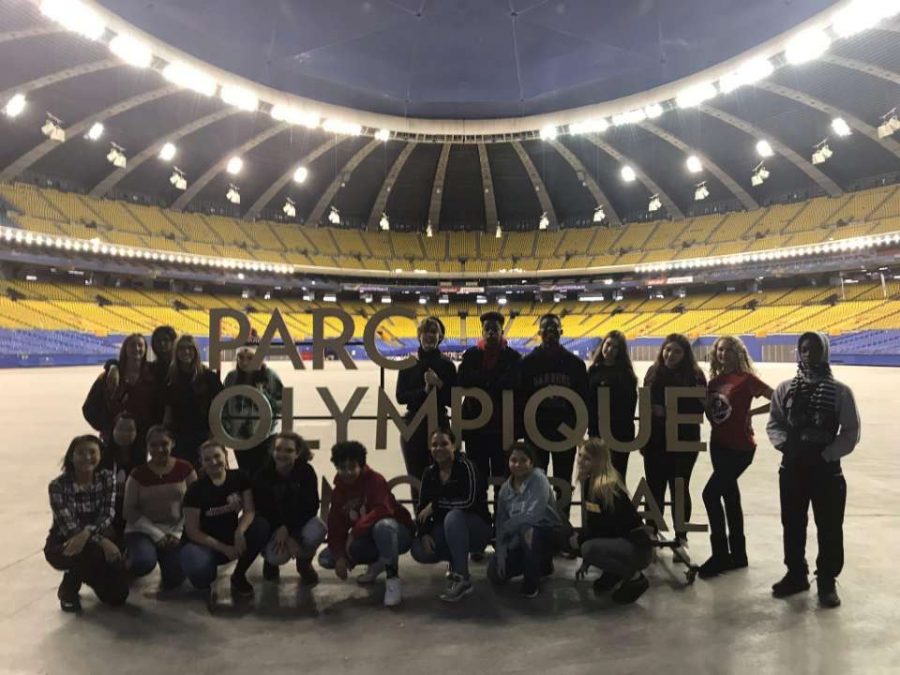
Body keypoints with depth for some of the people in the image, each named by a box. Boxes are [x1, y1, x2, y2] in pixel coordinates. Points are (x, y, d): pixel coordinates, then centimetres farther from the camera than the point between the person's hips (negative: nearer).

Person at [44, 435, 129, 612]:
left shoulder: (107, 478, -7)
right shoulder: (58, 485, -17)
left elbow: (107, 515, -16)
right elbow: (68, 527, -24)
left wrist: (87, 533, -37)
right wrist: (102, 541, -36)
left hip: (94, 541, 3)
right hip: (61, 545, -3)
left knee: (117, 595, -8)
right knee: (93, 550, -38)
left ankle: (86, 574, 23)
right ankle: (68, 589, -6)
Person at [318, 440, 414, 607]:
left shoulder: (375, 480, -18)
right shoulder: (338, 491, 1)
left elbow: (382, 510, -33)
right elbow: (336, 526, -4)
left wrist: (355, 531, -32)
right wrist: (340, 555, -18)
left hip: (396, 534, -7)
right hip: (368, 539, 7)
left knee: (383, 525, -42)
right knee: (325, 558, -5)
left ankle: (392, 578, -22)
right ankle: (378, 563, 11)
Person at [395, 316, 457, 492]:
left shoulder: (447, 365, 2)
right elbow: (400, 396, -2)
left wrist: (439, 385, -16)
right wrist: (424, 391, -15)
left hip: (439, 424, -1)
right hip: (414, 426, 1)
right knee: (416, 477, 5)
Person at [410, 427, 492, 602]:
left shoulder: (465, 466, -16)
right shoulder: (429, 473, 2)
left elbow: (469, 501, -27)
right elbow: (422, 507, -1)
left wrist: (435, 505, -22)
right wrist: (424, 533, -18)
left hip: (476, 527, -5)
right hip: (446, 530, 6)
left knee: (453, 516, -37)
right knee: (418, 550, -19)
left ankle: (463, 579, -28)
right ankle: (457, 559, 10)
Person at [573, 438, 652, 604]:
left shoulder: (604, 487, -21)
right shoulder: (590, 481, 6)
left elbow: (599, 528, -17)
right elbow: (592, 523, 12)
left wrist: (579, 540, 1)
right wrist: (586, 561, 14)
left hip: (637, 547, -9)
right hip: (620, 540, 9)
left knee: (589, 548, -28)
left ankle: (635, 577, -8)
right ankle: (615, 574, 14)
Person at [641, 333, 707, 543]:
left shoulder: (695, 375, -5)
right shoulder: (654, 372, 5)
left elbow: (698, 409, -10)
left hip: (684, 441, -3)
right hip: (655, 440, 3)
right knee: (654, 489, 9)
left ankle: (681, 537, 21)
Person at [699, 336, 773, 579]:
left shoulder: (746, 378, -10)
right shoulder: (715, 380, 8)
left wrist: (751, 413, -11)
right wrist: (709, 411, -7)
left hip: (740, 447, -7)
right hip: (718, 444, 7)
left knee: (711, 493, -13)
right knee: (730, 498, 14)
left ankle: (720, 555, -1)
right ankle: (737, 554, 27)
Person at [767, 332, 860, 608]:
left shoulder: (840, 391, -7)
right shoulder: (786, 389, 1)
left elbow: (850, 433, -5)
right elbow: (774, 423, 8)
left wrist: (825, 454, -13)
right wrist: (784, 443, -8)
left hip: (826, 469, -3)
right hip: (792, 467, 3)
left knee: (829, 529, 7)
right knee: (792, 525, 14)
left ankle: (826, 581, 24)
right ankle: (796, 574, 31)